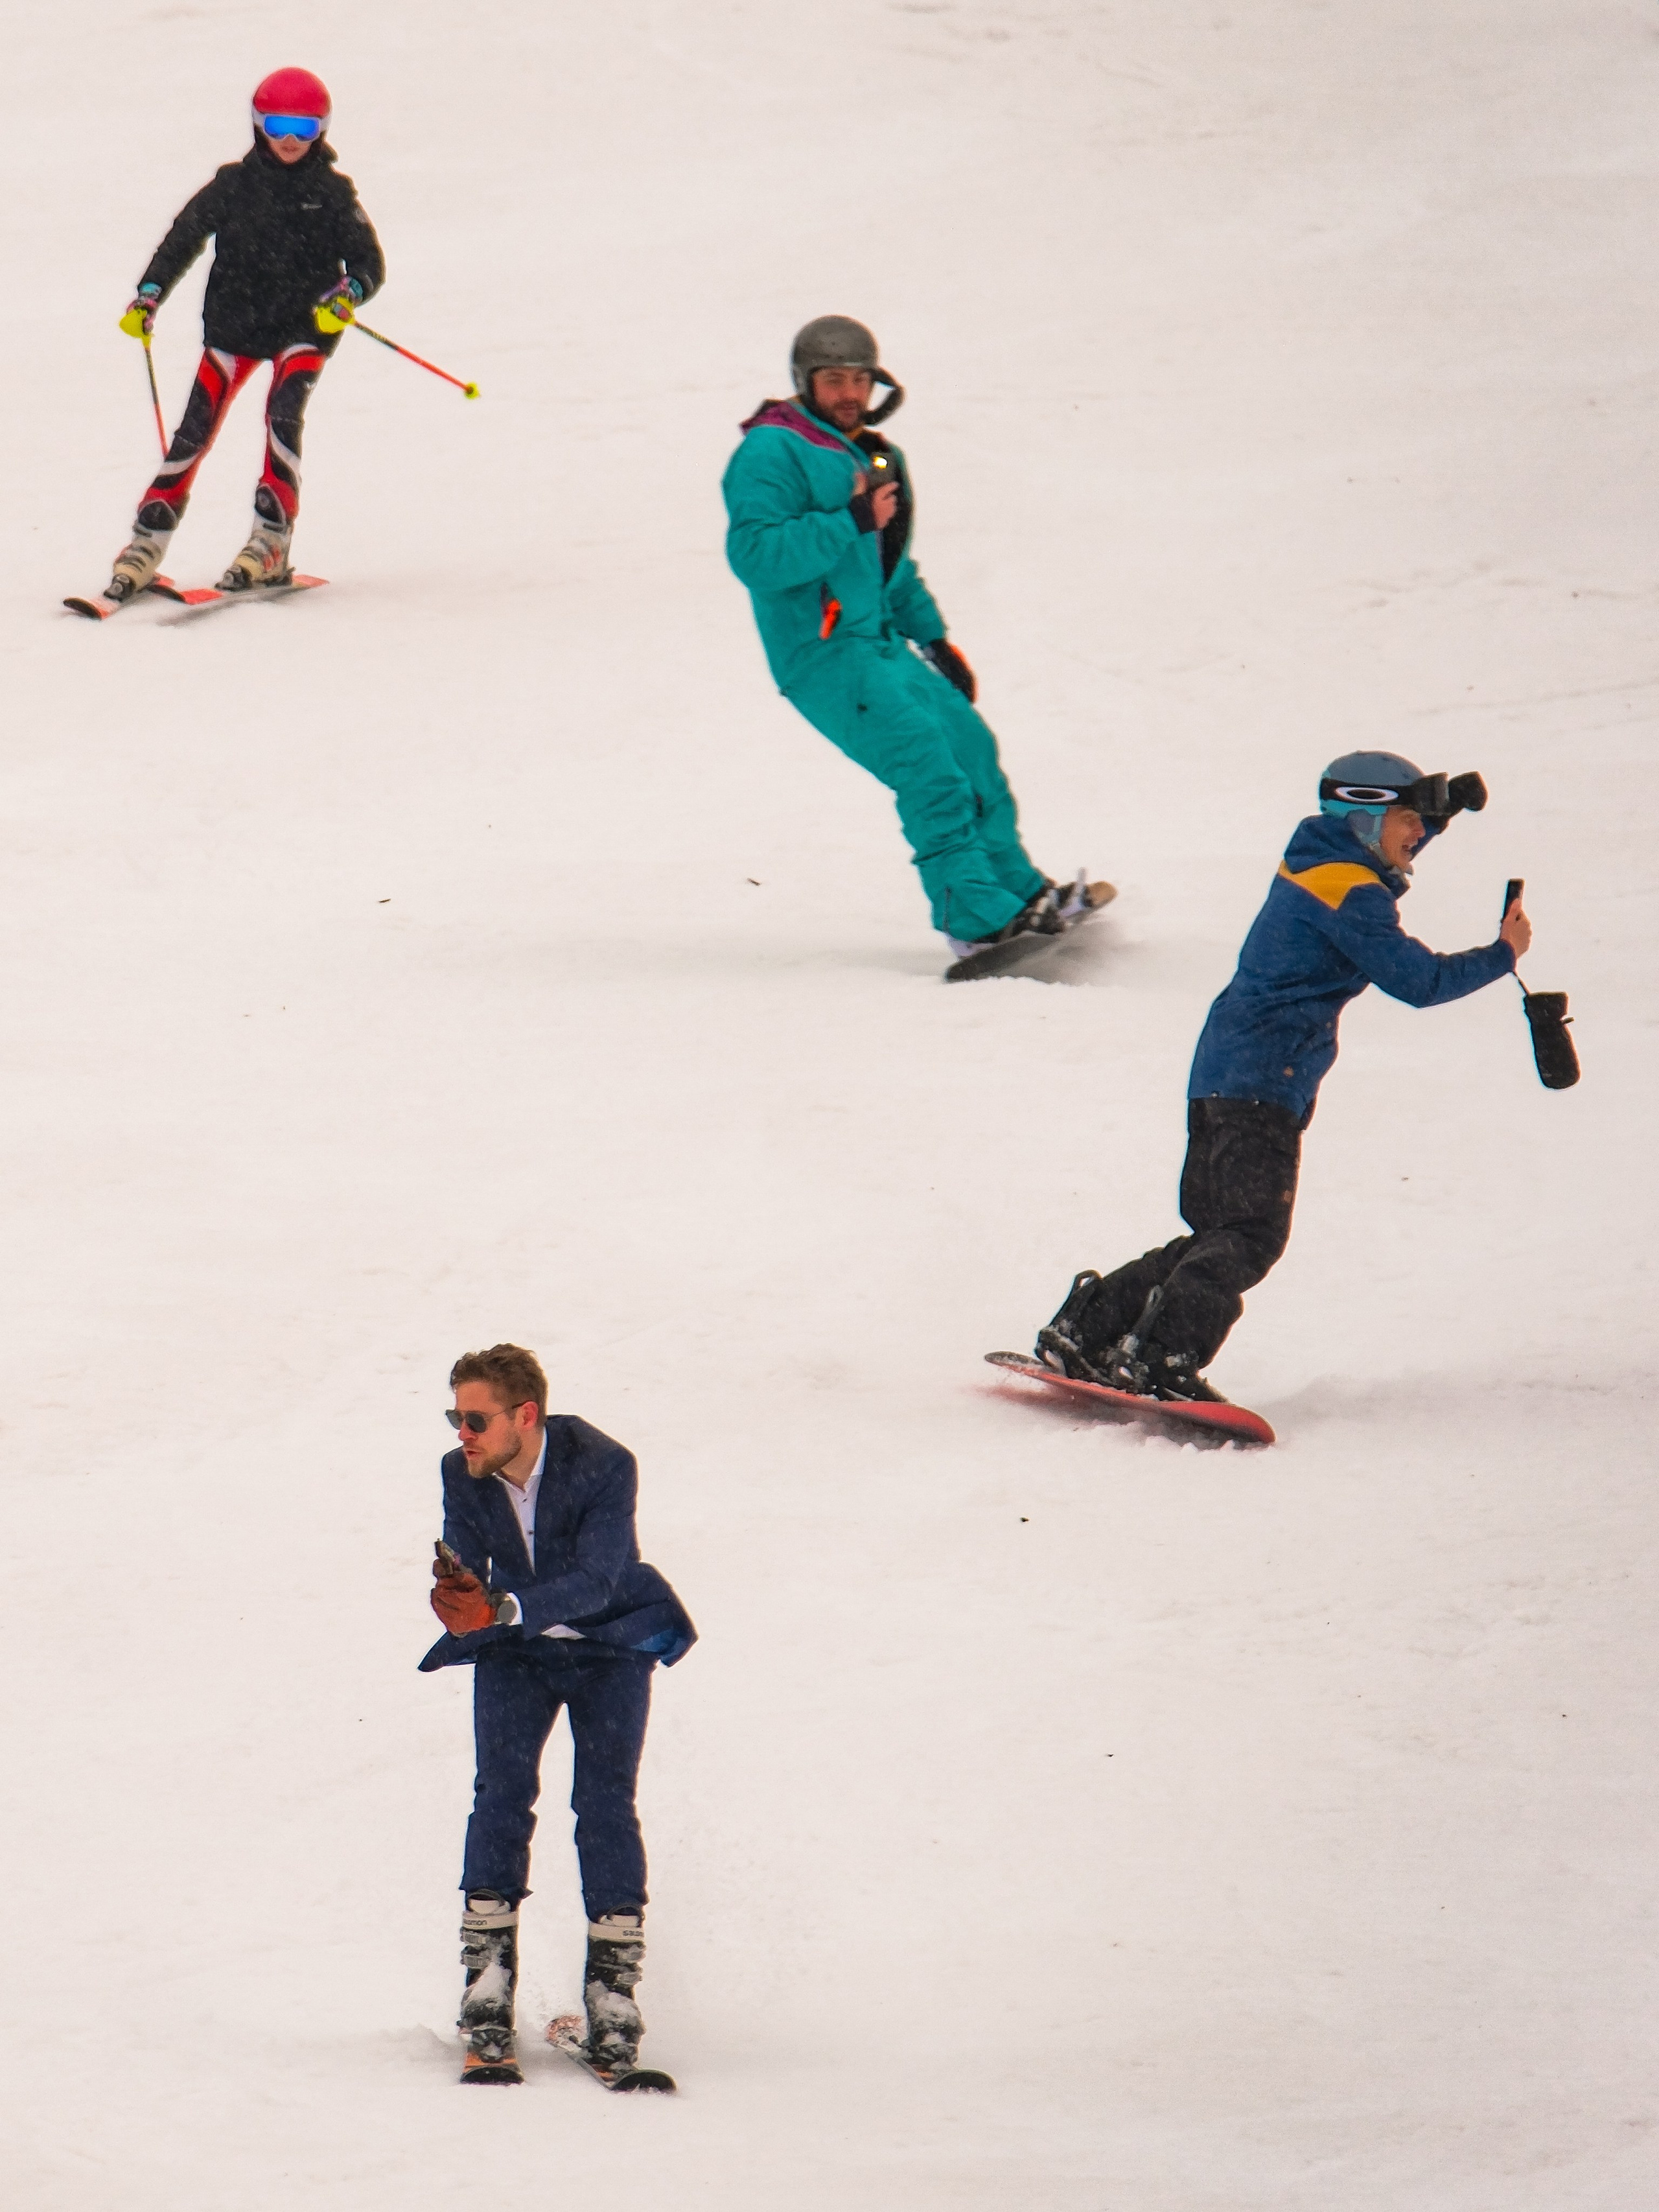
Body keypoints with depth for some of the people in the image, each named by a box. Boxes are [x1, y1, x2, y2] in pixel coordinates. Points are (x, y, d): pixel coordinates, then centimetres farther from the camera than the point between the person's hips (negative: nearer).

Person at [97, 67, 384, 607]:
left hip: (304, 326, -2)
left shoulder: (331, 192, 0)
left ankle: (271, 543, -20)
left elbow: (368, 261, -3)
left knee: (283, 416, -23)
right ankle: (147, 543, -4)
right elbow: (184, 237, 4)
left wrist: (347, 295, -25)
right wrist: (148, 296, -10)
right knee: (195, 429, -7)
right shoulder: (234, 185, 3)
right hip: (236, 322, 2)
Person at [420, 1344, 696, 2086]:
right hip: (514, 1656, 2)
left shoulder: (604, 1467, -26)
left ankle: (613, 1995, -10)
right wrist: (457, 1593, -42)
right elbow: (467, 1581, -15)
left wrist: (500, 1608, -49)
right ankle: (487, 2004, -17)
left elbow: (595, 1581, -34)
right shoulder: (463, 1476, -14)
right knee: (502, 1791, -15)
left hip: (609, 1642, -2)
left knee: (605, 1802, -15)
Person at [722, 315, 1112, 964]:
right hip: (823, 652, -9)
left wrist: (934, 640, 26)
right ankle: (976, 920, -18)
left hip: (883, 644, 9)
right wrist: (850, 523, -25)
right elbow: (754, 556, -23)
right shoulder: (772, 454, -10)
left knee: (968, 741, 8)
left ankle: (1019, 893, 21)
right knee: (926, 761, -17)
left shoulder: (873, 455, 18)